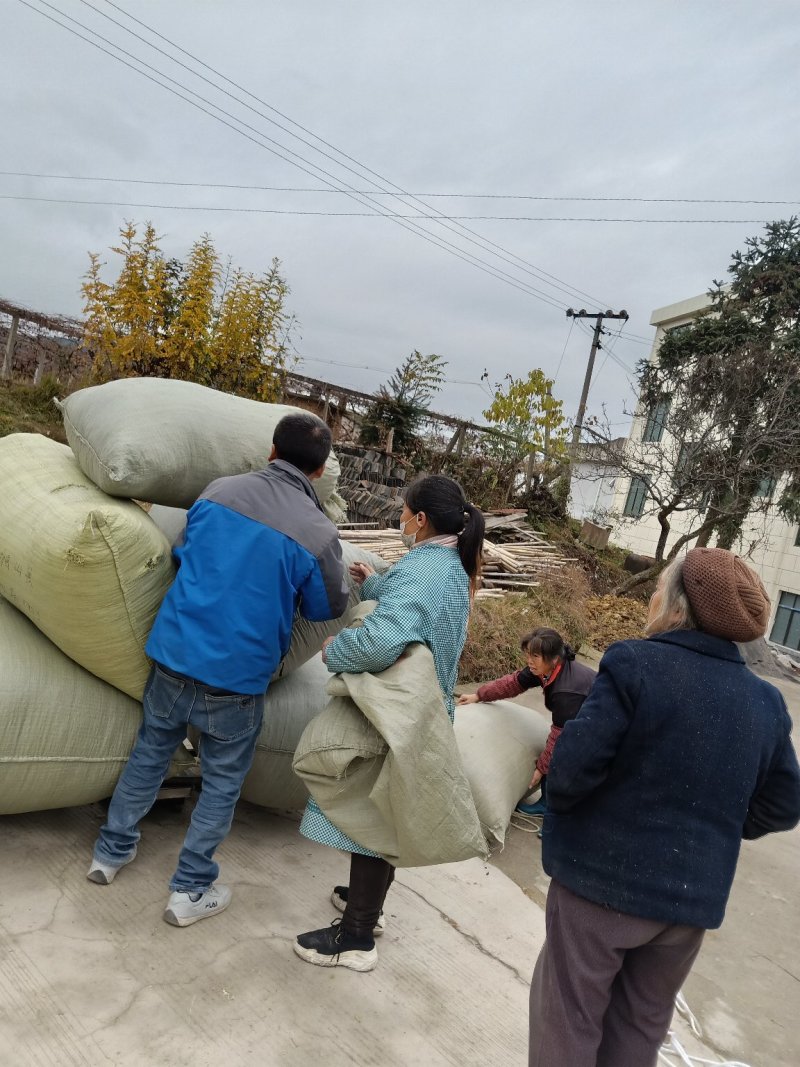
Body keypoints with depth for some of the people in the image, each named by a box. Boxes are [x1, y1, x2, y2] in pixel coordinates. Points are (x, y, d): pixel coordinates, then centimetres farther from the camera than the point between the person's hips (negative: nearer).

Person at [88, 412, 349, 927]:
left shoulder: (220, 489, -3)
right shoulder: (319, 532, -16)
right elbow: (330, 607, 1)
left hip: (173, 653, 4)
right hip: (236, 676, -4)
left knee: (149, 753, 24)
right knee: (223, 781, 16)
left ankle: (112, 851, 41)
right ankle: (191, 891, 27)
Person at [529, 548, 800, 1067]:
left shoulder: (635, 664, -19)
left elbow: (575, 765, -22)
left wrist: (556, 806, -2)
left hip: (604, 875, -5)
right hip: (694, 893, 5)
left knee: (570, 1012, 14)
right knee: (642, 1023, 24)